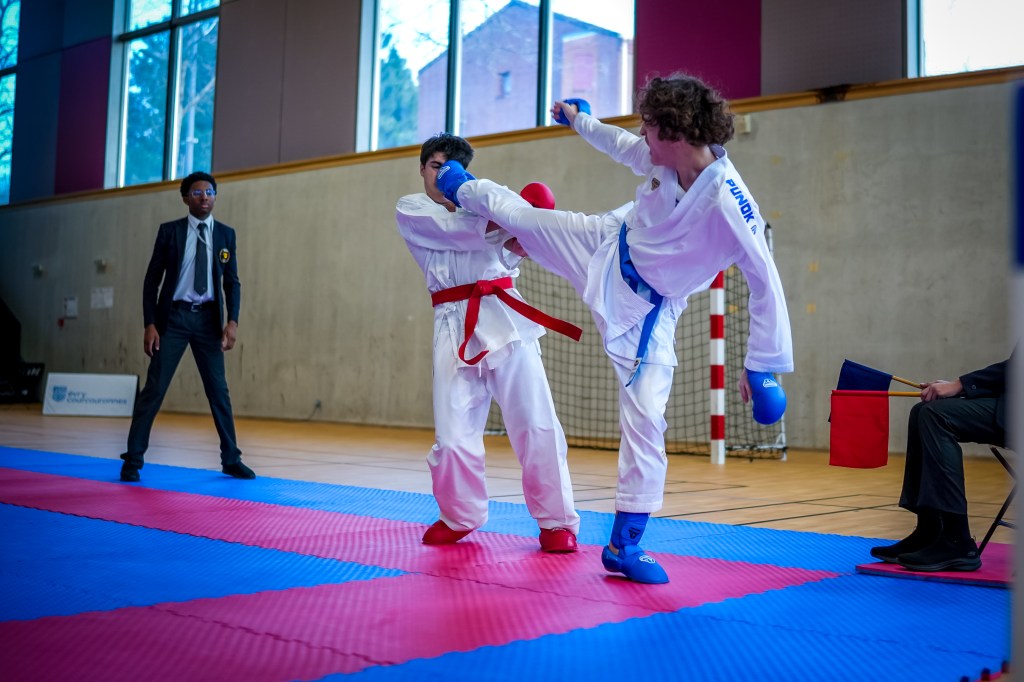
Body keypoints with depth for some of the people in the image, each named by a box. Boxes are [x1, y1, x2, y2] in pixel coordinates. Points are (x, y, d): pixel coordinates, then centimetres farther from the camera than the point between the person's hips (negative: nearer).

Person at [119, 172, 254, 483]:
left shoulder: (225, 234, 6)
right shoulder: (169, 231, -1)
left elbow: (232, 282, 6)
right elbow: (152, 280, -1)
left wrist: (232, 321, -7)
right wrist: (150, 324, -9)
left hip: (208, 318, 2)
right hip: (174, 316, -2)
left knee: (218, 390, 6)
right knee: (154, 389, -3)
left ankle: (231, 459, 16)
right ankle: (133, 460, 5)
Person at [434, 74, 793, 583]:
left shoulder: (729, 206, -36)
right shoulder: (663, 157, -17)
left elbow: (766, 286, -28)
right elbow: (624, 146, 9)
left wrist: (761, 366, -22)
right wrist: (580, 119, 24)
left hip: (644, 311, -5)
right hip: (607, 247, 5)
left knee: (645, 420, -8)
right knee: (517, 213, 18)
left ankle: (624, 546, 7)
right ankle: (463, 186, 58)